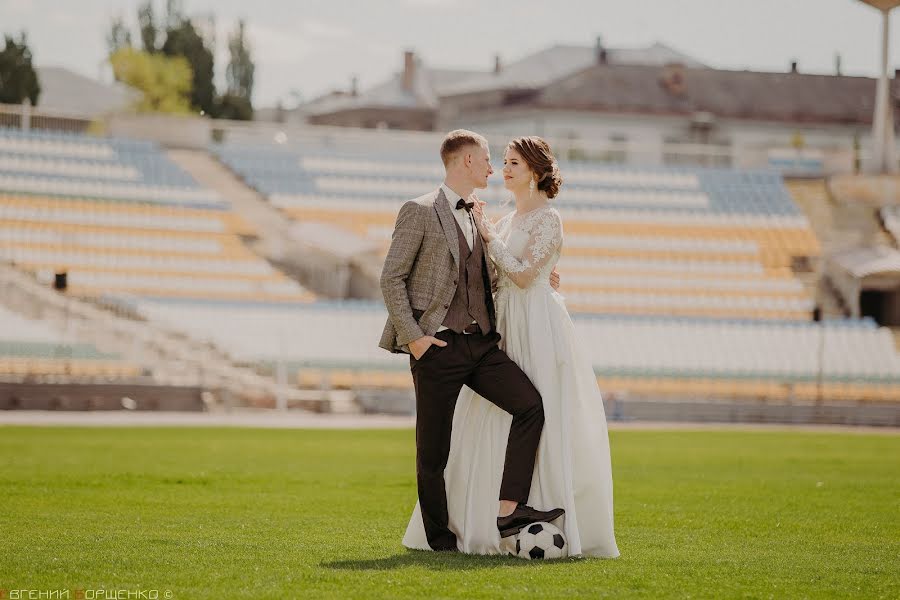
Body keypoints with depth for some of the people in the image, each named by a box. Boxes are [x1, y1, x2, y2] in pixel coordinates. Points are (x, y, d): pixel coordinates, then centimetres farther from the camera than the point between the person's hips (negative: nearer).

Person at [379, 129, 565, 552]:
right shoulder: (420, 212, -5)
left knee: (531, 405, -14)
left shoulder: (477, 217, 19)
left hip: (481, 343, 6)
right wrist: (413, 337, -14)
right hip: (439, 347, -6)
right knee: (433, 451, 0)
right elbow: (391, 279, -8)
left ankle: (510, 511, -18)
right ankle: (438, 537, 16)